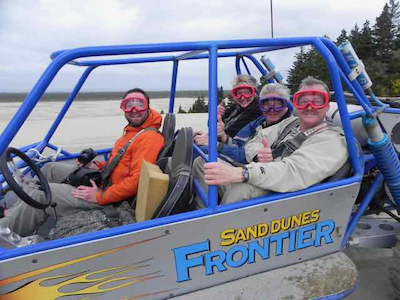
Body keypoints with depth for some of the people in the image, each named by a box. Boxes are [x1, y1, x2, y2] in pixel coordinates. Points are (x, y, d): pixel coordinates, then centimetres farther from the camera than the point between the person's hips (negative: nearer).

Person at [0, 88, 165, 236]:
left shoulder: (149, 137, -22)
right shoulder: (132, 131, 9)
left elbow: (136, 180, -29)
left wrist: (99, 197, -22)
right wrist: (98, 166, 4)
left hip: (107, 193, -10)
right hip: (101, 178, 10)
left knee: (42, 194, -6)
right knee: (50, 168, 16)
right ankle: (14, 210, 24)